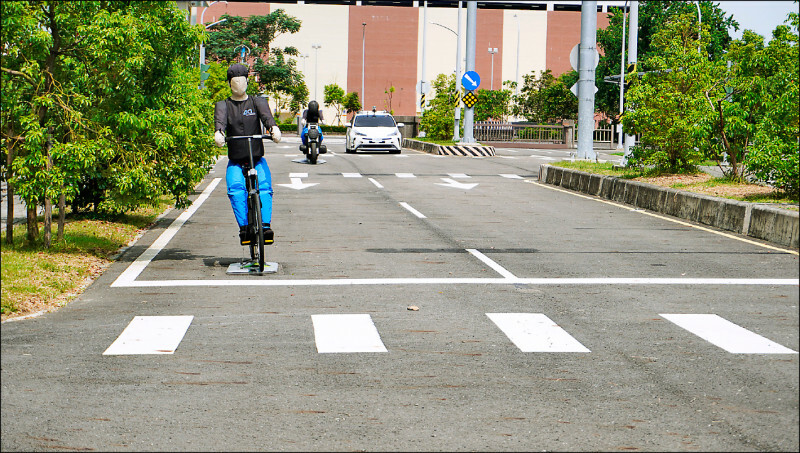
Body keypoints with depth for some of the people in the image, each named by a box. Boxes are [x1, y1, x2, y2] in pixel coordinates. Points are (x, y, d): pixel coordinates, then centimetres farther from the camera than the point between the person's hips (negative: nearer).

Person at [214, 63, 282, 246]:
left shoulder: (257, 102, 10)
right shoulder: (223, 105, 10)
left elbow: (266, 115, -12)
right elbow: (220, 119, -13)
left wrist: (274, 128, -37)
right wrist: (218, 133, -38)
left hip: (257, 160, 0)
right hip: (235, 162, 0)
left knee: (264, 188, -24)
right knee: (235, 189, -26)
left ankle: (266, 227, -29)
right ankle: (244, 228, -28)